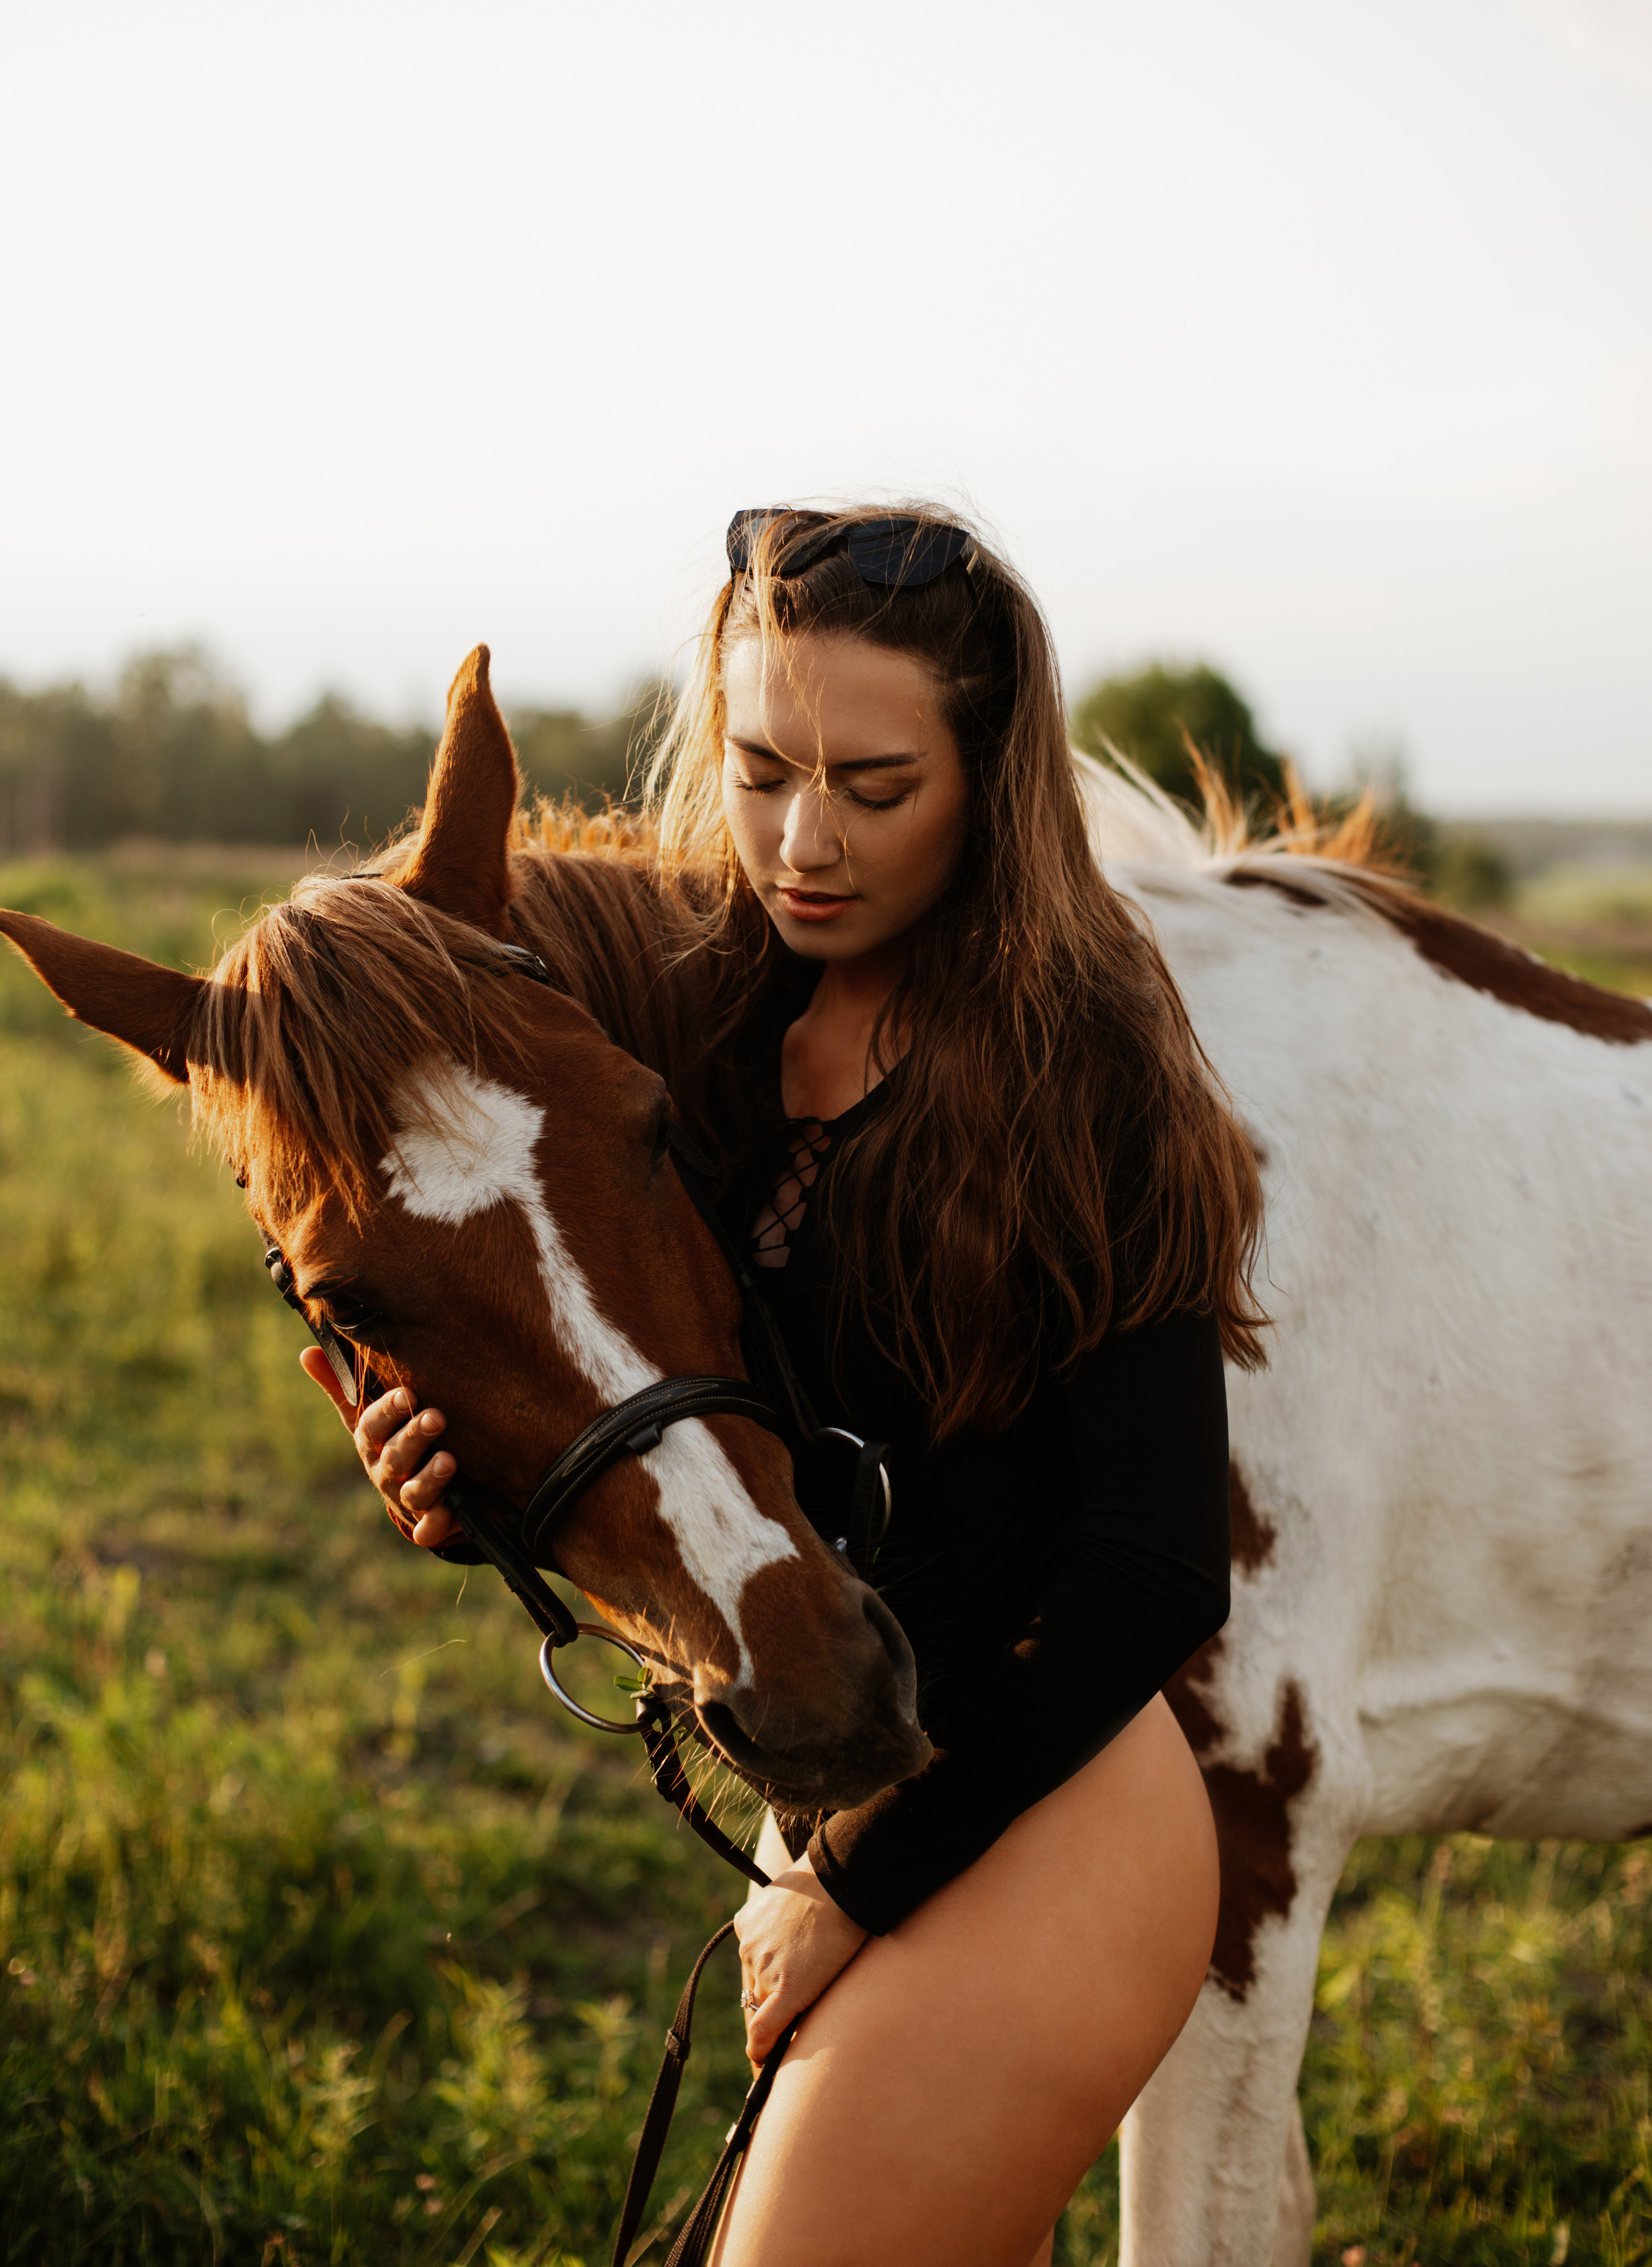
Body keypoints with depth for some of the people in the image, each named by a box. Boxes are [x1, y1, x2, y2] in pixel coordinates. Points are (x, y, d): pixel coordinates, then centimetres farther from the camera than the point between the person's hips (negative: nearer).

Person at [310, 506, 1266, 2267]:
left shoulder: (1074, 1077, -17)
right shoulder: (730, 1030, 4)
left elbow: (1155, 1576, -17)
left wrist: (856, 1891, -12)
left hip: (1027, 1844, -7)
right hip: (846, 1814, 7)